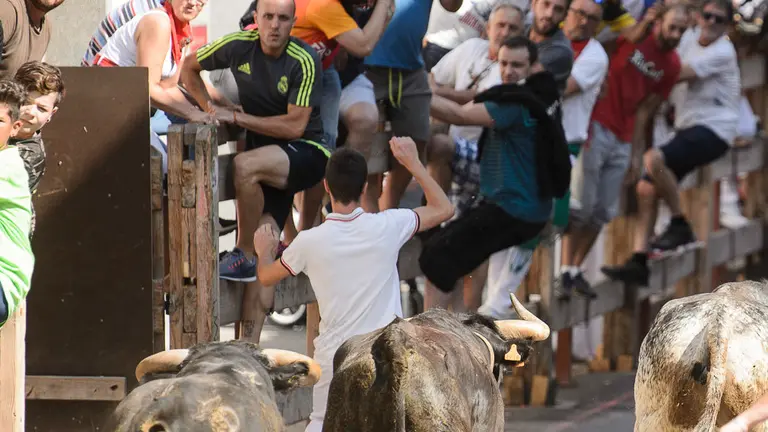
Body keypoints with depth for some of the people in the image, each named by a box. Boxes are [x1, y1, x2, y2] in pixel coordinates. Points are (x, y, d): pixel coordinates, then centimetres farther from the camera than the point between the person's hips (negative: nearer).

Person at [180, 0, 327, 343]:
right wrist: (210, 109, 2)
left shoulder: (303, 61, -17)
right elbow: (189, 67, 13)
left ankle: (243, 256, -17)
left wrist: (236, 117, -20)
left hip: (305, 153, -4)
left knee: (245, 166, -35)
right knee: (264, 251, -7)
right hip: (267, 161, 4)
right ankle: (249, 347, -8)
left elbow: (295, 126, -21)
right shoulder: (239, 47, -5)